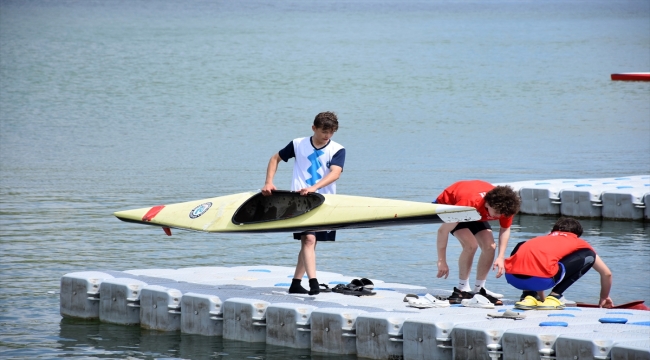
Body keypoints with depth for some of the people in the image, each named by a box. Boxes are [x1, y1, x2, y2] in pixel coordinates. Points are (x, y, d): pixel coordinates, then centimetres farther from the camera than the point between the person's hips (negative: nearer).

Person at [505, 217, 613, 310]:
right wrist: (604, 297, 51)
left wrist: (542, 299, 63)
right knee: (588, 256, 15)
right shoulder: (579, 243, 28)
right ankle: (554, 297, 7)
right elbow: (607, 273, 34)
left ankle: (528, 296, 20)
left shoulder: (543, 239, 38)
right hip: (541, 279, -5)